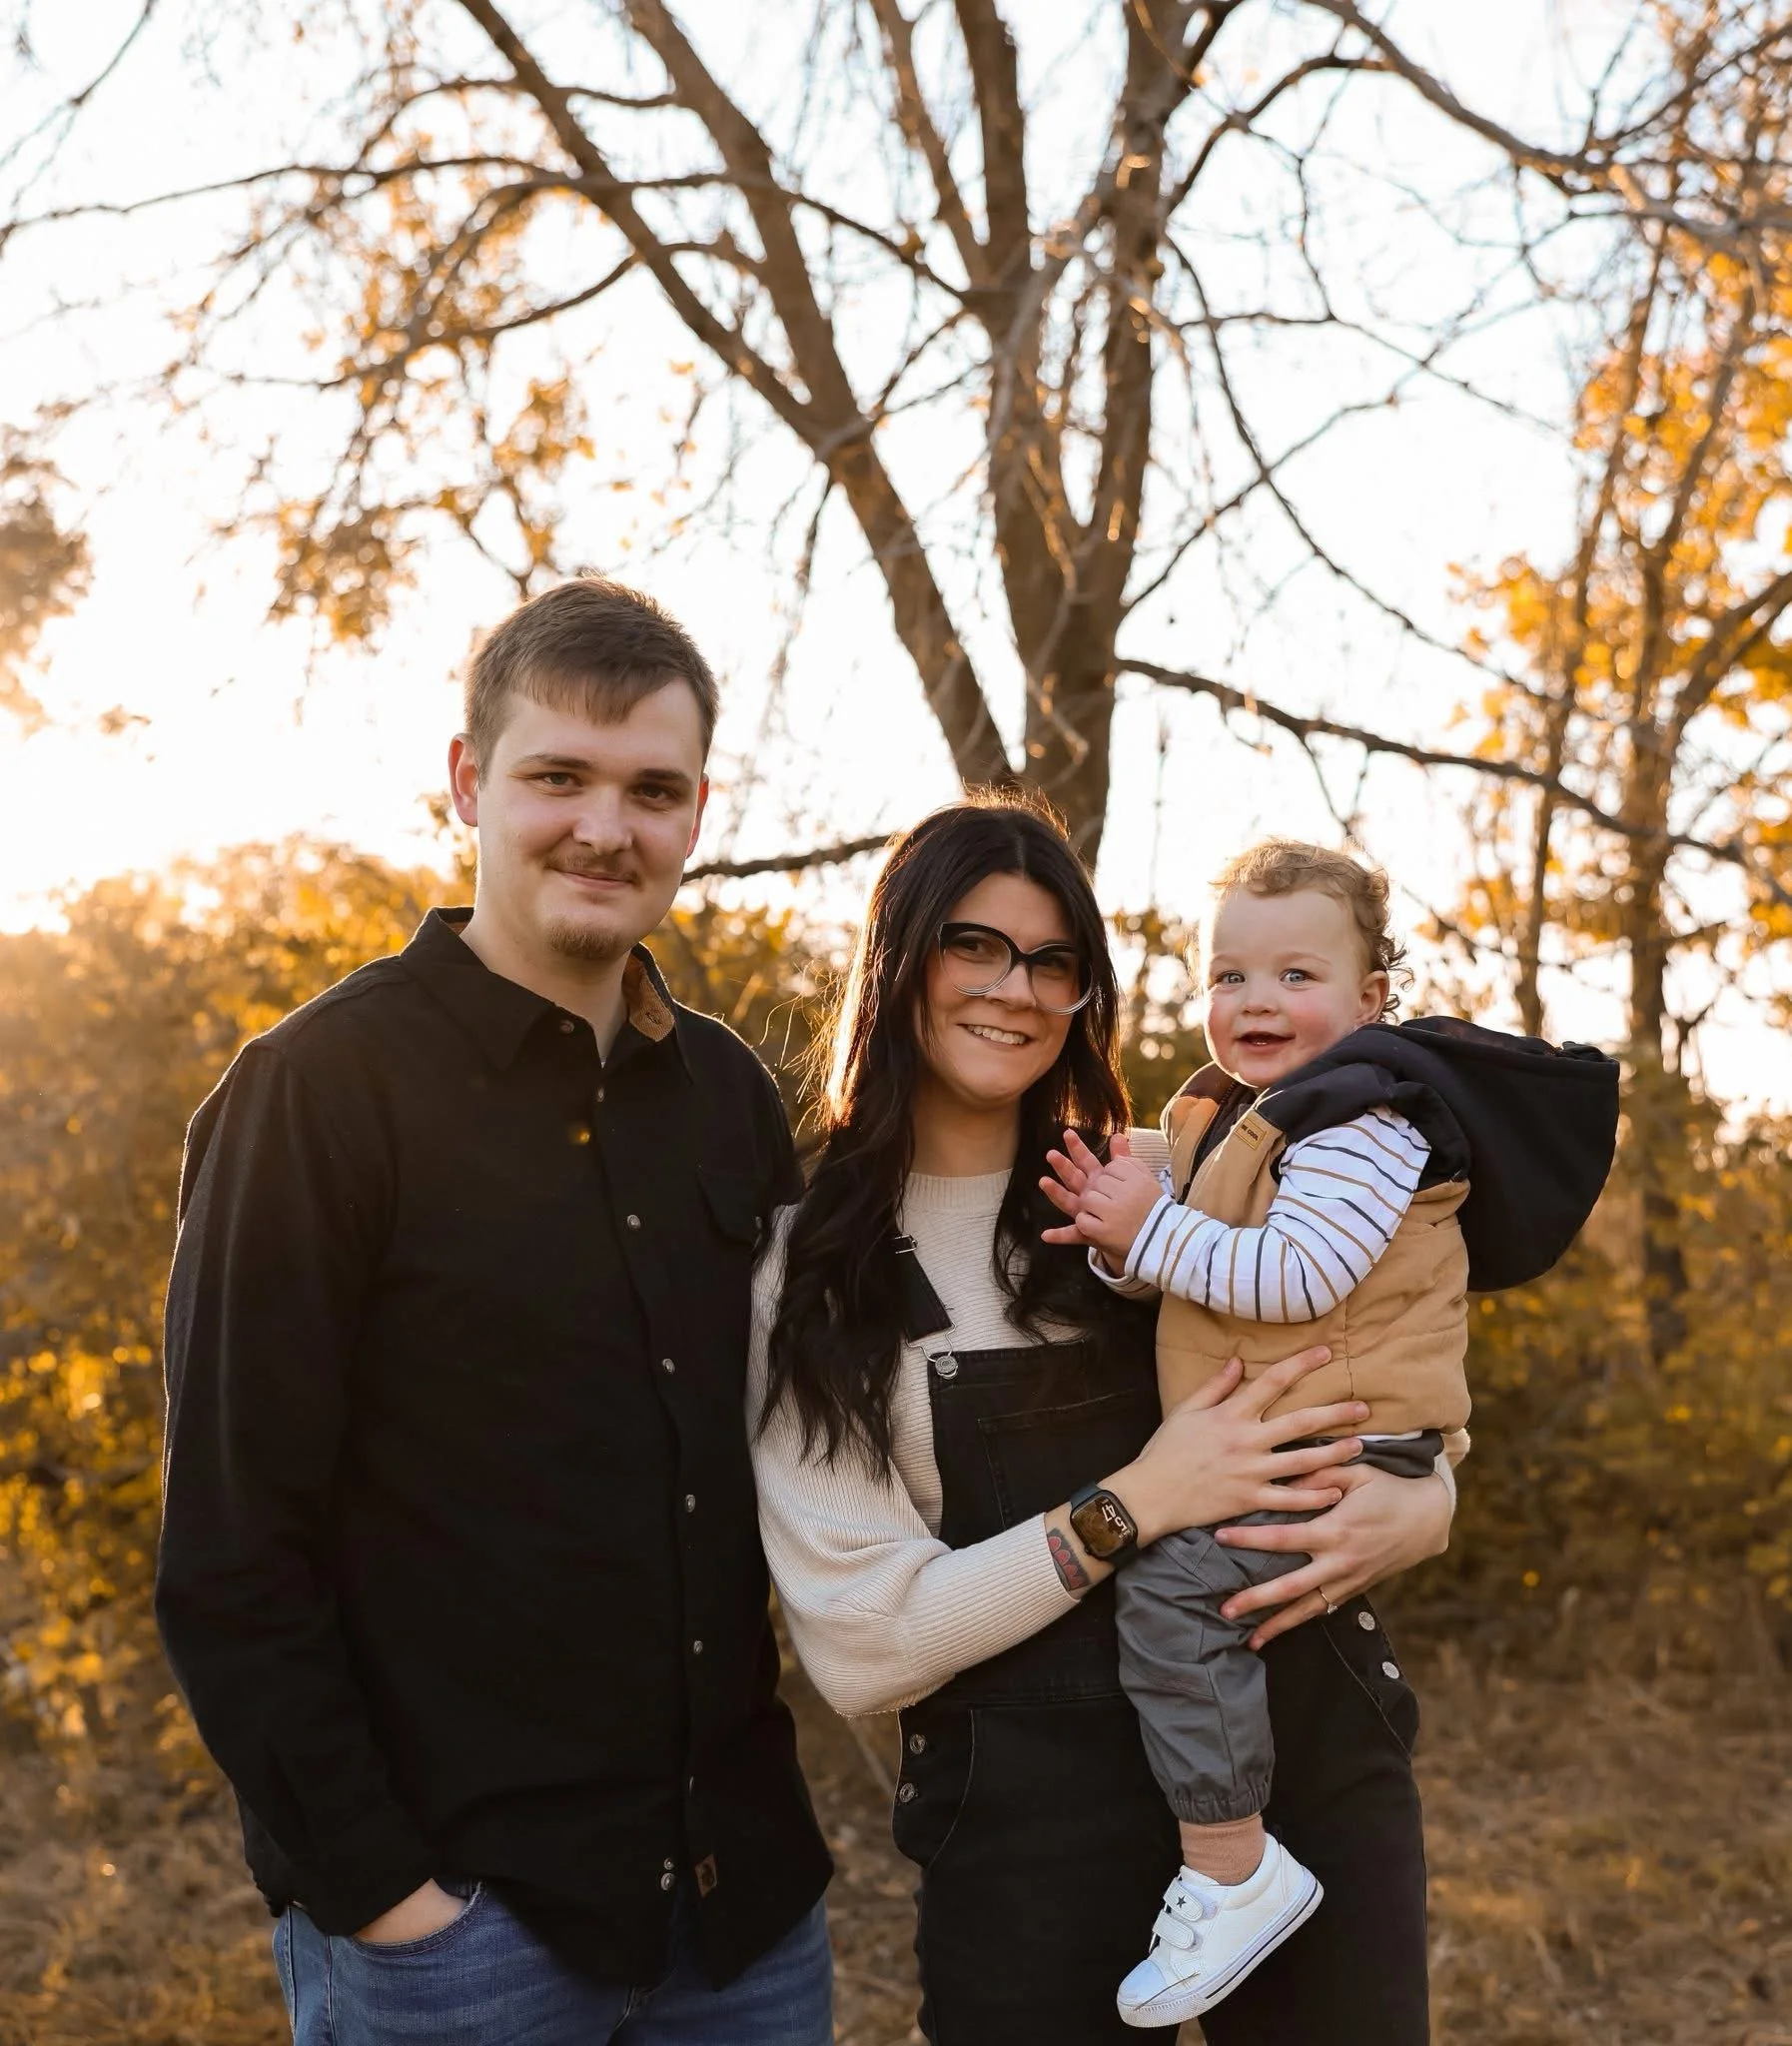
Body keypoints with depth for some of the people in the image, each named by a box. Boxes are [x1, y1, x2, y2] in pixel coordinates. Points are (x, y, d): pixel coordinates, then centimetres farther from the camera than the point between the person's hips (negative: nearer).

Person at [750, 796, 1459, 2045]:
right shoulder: (808, 1278, -4)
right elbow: (861, 1648, -9)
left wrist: (1414, 1510, -12)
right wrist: (1128, 1509, -19)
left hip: (1316, 1750, 3)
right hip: (1032, 1813, -2)